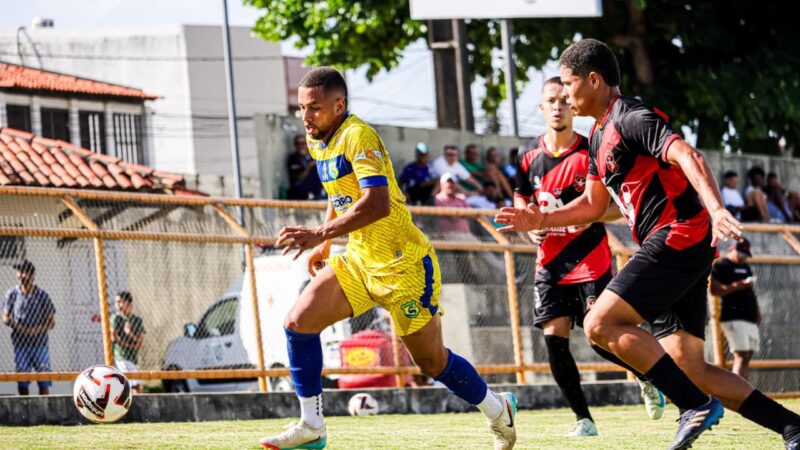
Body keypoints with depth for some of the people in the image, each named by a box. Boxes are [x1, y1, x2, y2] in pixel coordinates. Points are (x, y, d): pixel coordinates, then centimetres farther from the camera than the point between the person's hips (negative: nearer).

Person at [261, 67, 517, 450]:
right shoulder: (317, 142, 7)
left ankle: (499, 411, 28)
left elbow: (377, 203, -32)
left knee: (431, 362, 3)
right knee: (299, 322, -8)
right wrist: (325, 245, 21)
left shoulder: (358, 137, -21)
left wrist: (320, 234, -34)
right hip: (359, 260, 8)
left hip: (402, 264, -8)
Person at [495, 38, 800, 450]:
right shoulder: (600, 135, 21)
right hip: (675, 248, 10)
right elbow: (593, 204, 32)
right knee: (687, 366, 4)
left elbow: (688, 157, -23)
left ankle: (697, 405, -16)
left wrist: (716, 209, -38)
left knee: (600, 324, -16)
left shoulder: (631, 118, -9)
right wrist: (541, 221, 22)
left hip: (678, 238, -10)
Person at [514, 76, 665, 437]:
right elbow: (521, 199, 19)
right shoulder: (528, 155, 3)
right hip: (550, 262, 4)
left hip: (591, 261, -4)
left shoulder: (591, 153, -8)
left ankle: (646, 376, 23)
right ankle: (583, 418, 3)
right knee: (554, 339, -8)